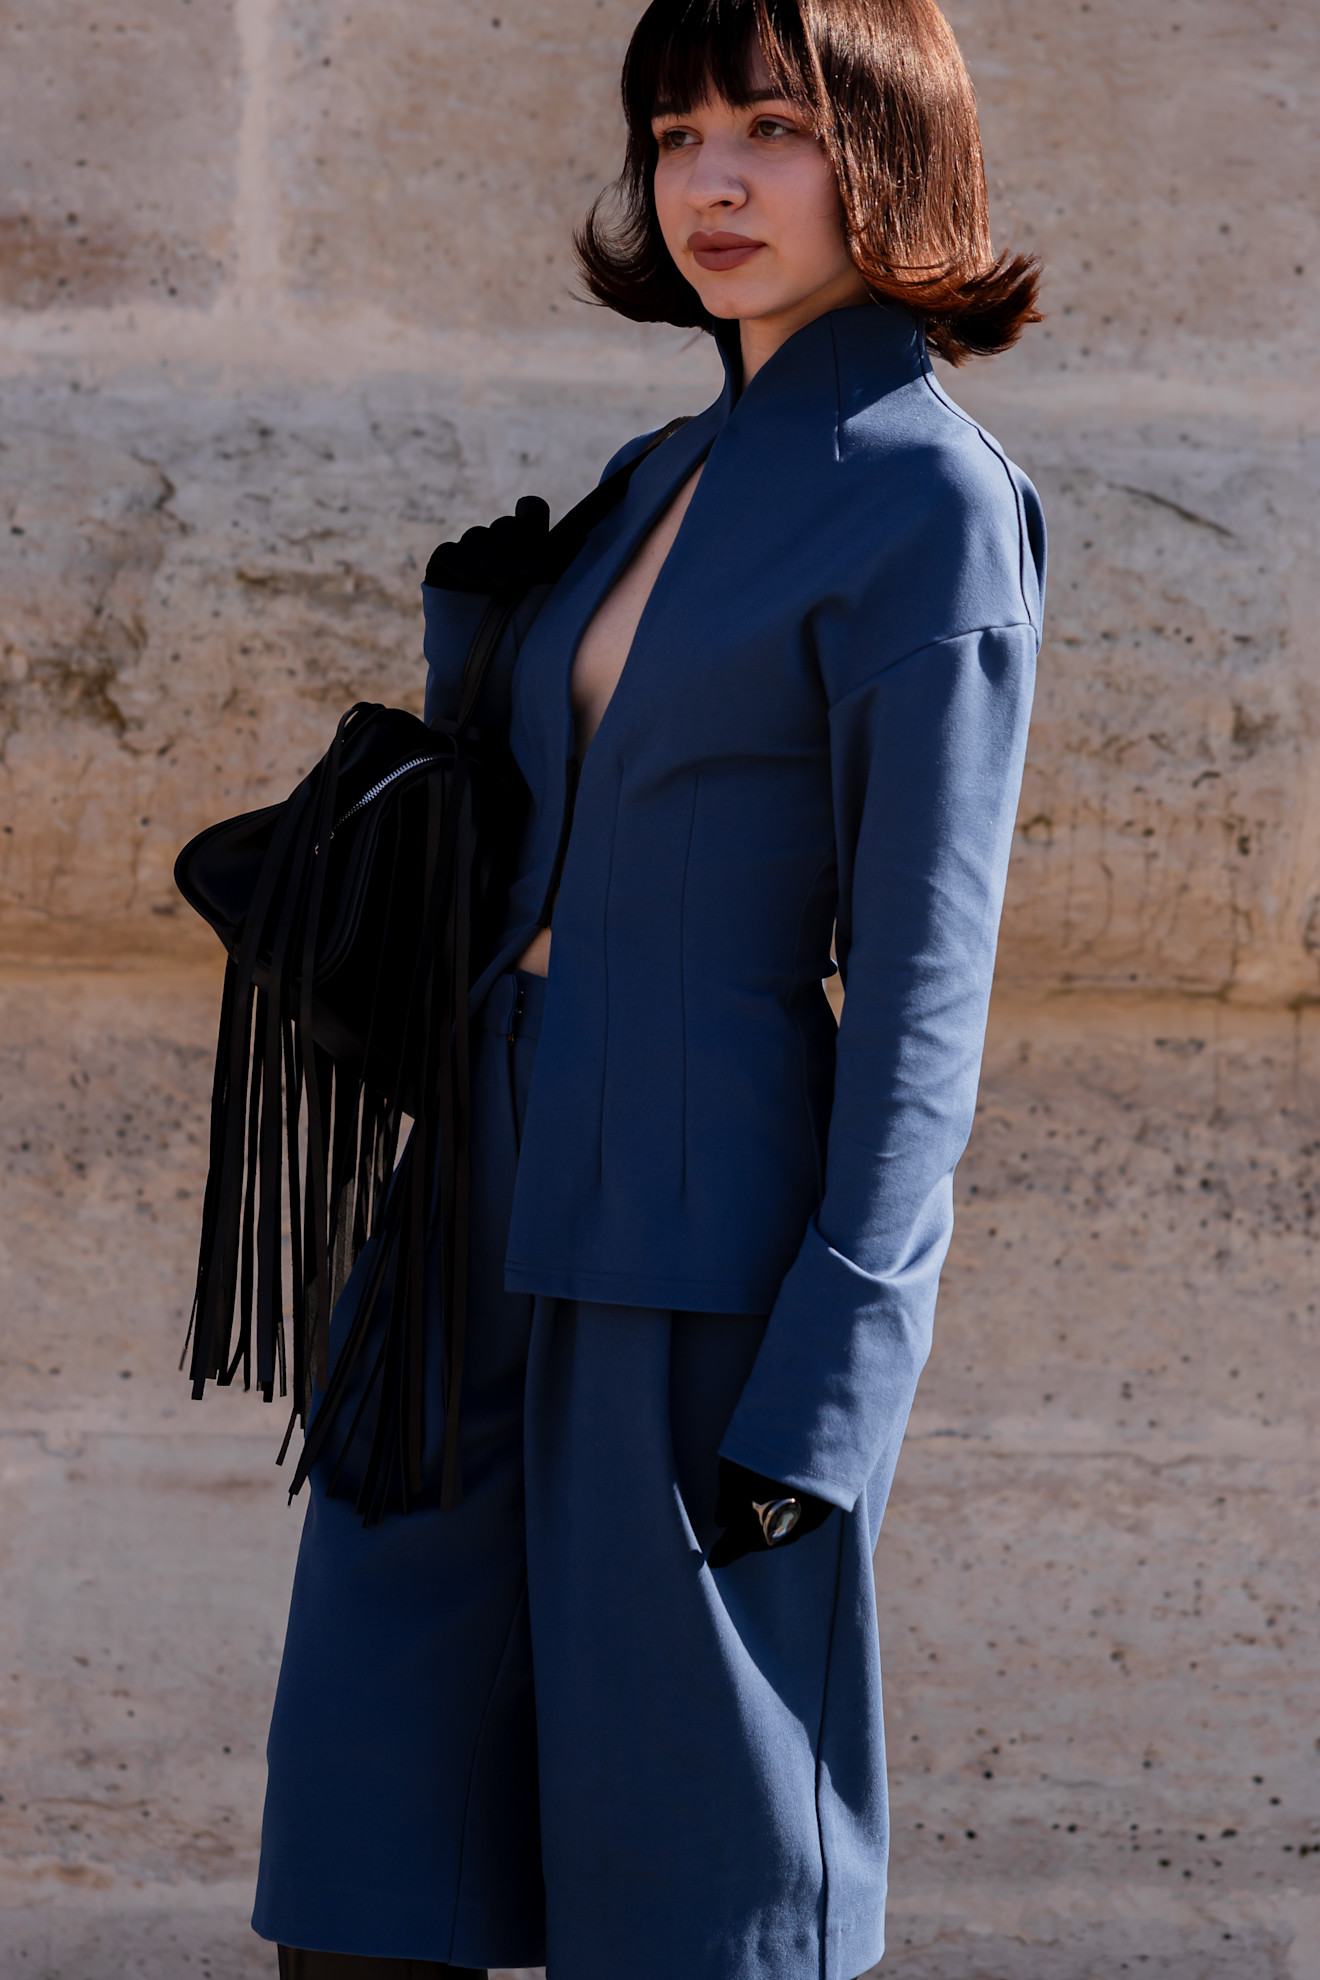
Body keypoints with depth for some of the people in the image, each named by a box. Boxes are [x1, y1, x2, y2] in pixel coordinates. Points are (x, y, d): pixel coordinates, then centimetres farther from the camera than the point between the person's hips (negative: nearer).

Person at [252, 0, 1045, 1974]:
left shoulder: (931, 499, -9)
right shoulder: (663, 476, 16)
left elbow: (925, 974, -13)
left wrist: (827, 1381, -17)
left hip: (718, 1267, -8)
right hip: (508, 1223, 8)